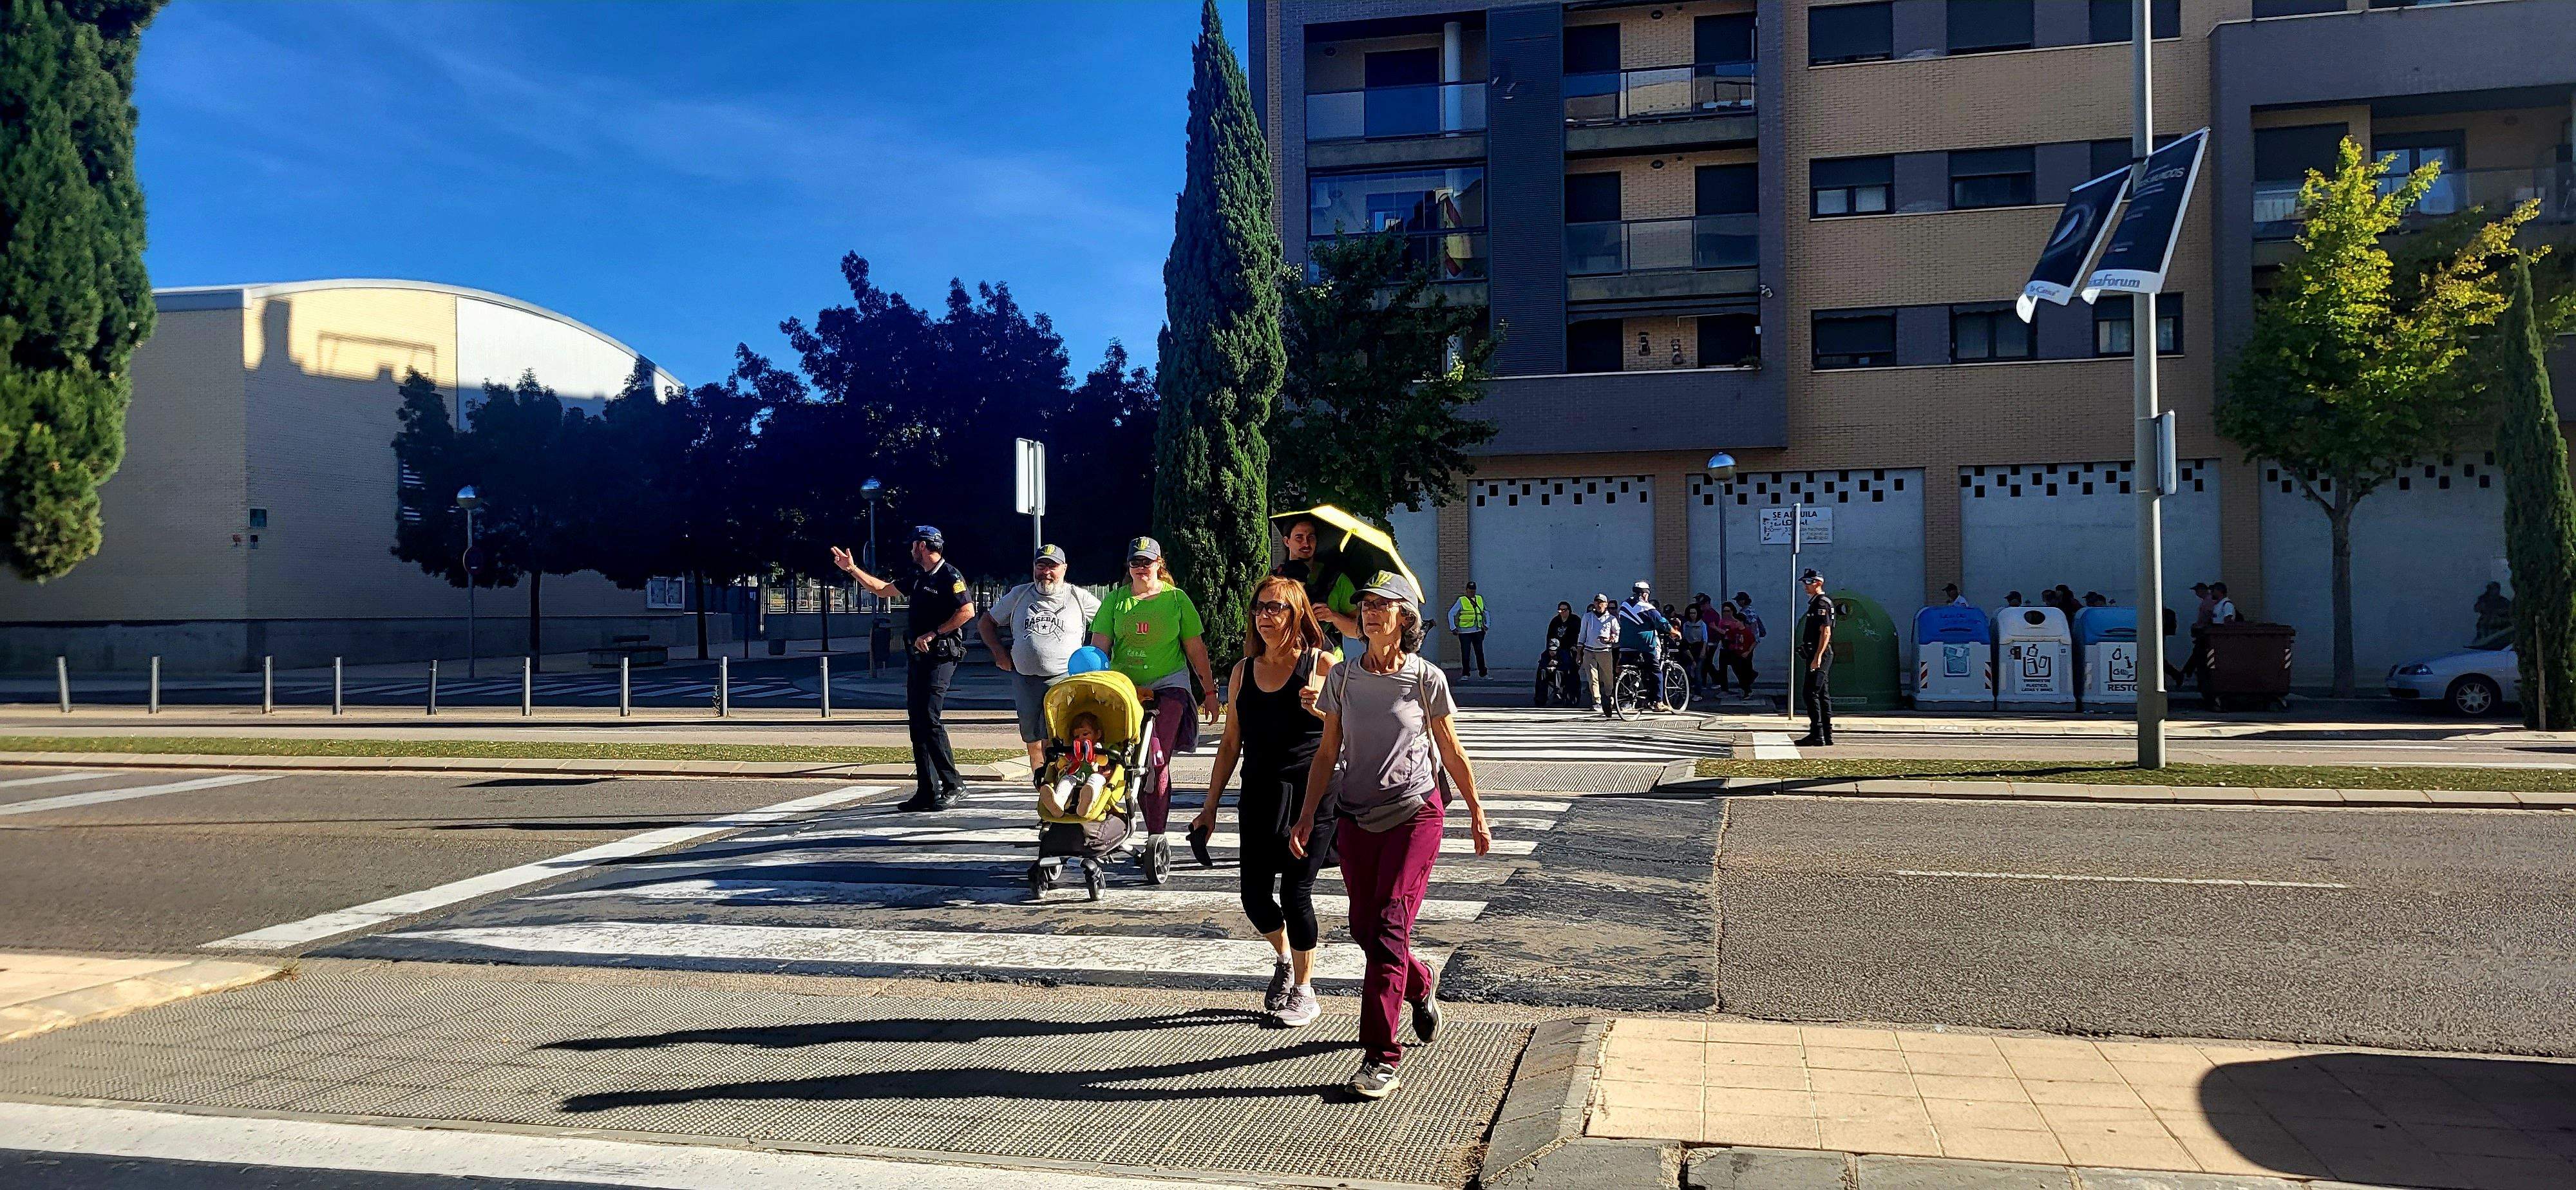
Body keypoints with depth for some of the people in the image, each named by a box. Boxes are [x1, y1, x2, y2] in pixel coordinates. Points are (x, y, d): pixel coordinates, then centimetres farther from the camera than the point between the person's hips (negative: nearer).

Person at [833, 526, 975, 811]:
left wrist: (933, 634, -19)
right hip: (917, 656, 9)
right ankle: (927, 792, 8)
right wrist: (852, 569, 30)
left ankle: (953, 784, -9)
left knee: (929, 719, -16)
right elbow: (883, 589, 31)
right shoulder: (919, 579, 19)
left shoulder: (950, 576, -9)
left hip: (940, 657, -9)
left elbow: (967, 611, -21)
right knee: (916, 722, 6)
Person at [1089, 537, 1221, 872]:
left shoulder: (1176, 599, 8)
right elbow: (1099, 645, 2)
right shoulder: (1115, 601, 10)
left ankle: (1157, 836, -14)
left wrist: (1210, 691, 9)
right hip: (1125, 689, 3)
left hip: (1168, 685, -2)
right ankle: (1155, 830, 14)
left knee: (1156, 759, -16)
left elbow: (1195, 648, 10)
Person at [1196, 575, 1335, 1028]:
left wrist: (1323, 710, -23)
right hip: (1260, 796, 4)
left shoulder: (1322, 665, -3)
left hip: (1312, 793, -4)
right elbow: (1231, 744, 14)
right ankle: (1284, 958, 33)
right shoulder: (1244, 671, 9)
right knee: (1255, 896, 2)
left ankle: (1304, 990, 17)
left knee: (1295, 891, -4)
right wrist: (1210, 805, 13)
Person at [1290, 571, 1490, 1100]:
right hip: (1357, 818, 4)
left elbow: (1452, 753, 5)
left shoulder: (1427, 680, -4)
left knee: (1388, 929, -12)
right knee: (1364, 929, 11)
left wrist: (1477, 814, 10)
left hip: (1415, 814, -4)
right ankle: (1422, 987, 43)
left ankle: (1380, 1058, -8)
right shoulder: (1343, 678, 3)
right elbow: (1327, 752, 8)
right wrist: (1307, 816, 2)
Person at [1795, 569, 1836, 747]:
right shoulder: (1816, 603, 19)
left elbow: (1826, 633, -20)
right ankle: (1827, 736, 13)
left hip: (1820, 655, -11)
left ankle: (1817, 735, -12)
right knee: (1822, 694, 10)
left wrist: (1817, 657, -24)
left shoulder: (1821, 604, -12)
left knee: (1810, 693, -12)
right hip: (1818, 656, 11)